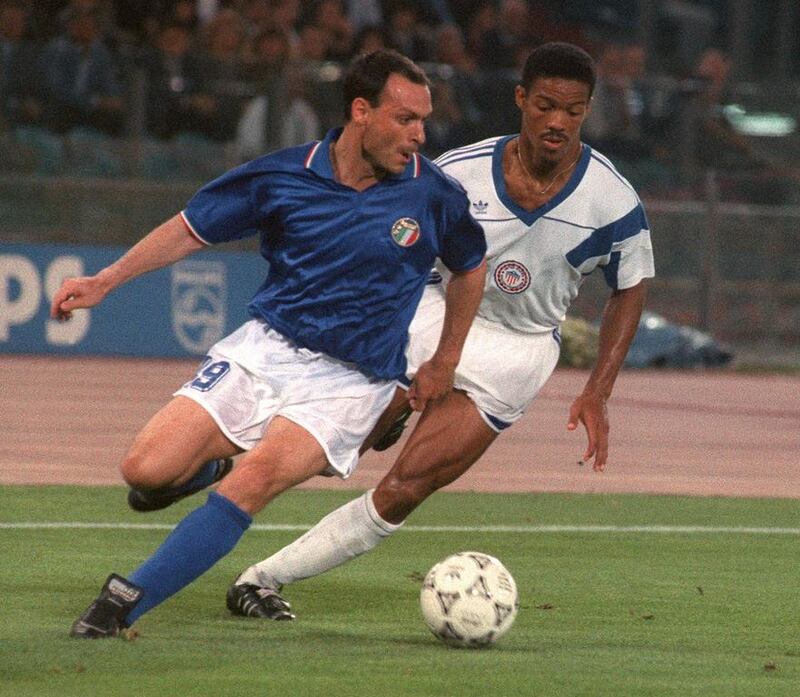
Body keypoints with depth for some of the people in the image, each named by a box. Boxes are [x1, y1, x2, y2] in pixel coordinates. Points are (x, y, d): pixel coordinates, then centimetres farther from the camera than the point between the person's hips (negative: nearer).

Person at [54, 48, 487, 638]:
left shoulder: (434, 195, -5)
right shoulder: (285, 175, -3)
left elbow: (471, 267, 15)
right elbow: (191, 229, 8)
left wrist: (445, 363, 15)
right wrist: (106, 281, 1)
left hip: (349, 379, -2)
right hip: (263, 347, 2)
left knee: (254, 482, -29)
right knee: (146, 470, -12)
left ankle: (128, 600, -22)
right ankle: (205, 467, 25)